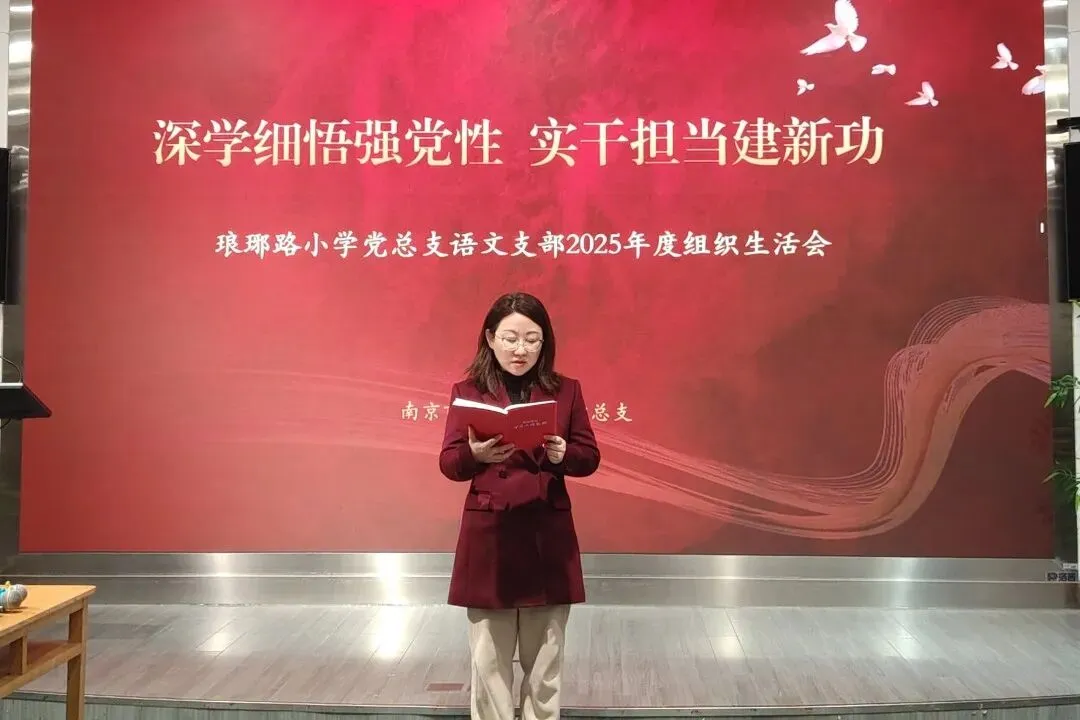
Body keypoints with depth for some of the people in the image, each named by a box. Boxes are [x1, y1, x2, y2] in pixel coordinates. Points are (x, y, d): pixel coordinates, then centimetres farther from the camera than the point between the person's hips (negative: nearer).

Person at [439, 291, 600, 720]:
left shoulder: (566, 390, 5)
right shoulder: (468, 390, 1)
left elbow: (590, 458, 6)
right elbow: (448, 464, -3)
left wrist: (563, 455, -16)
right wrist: (476, 453, -25)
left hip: (549, 537, 1)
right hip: (487, 536, -1)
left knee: (545, 662, 11)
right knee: (488, 661, 6)